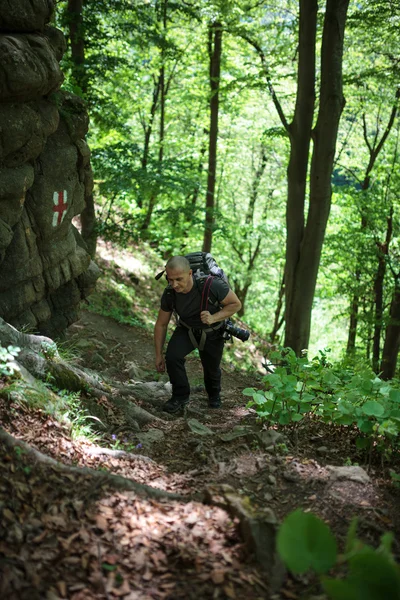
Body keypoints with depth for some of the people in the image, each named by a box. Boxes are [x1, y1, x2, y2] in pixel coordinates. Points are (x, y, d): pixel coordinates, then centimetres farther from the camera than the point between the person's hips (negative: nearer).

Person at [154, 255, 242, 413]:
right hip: (187, 329, 2)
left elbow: (236, 304, -20)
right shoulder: (169, 294, -23)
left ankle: (214, 394, 48)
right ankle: (181, 395, 0)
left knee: (211, 368, 12)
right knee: (172, 356, -23)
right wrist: (158, 355, -5)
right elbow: (161, 324, -8)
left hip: (213, 332, -1)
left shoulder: (212, 285, -36)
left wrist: (213, 318, -35)